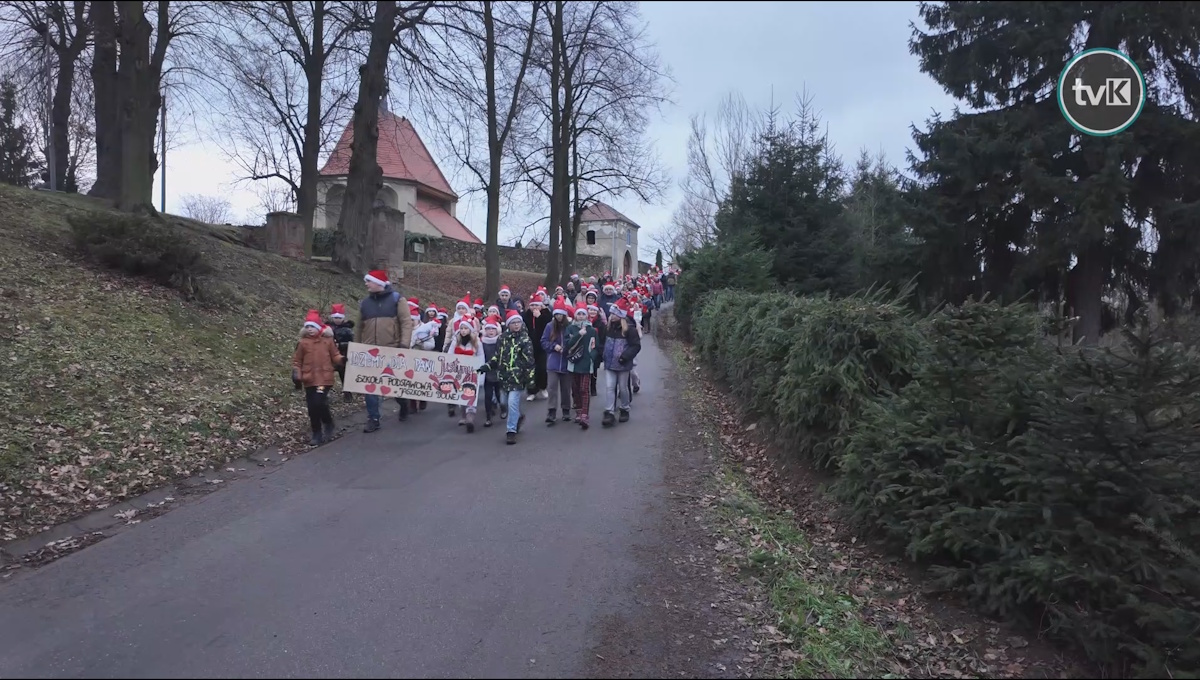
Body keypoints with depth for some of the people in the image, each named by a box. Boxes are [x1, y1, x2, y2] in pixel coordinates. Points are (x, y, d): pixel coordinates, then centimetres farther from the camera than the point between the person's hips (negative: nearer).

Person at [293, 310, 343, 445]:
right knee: (312, 408, 5)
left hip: (325, 379, -3)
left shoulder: (328, 340, 1)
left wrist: (341, 359, -16)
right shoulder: (303, 343, 3)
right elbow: (297, 360, 7)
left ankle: (328, 424, 11)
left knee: (319, 403, -17)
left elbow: (334, 356, 4)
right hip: (309, 380, 3)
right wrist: (296, 373, -5)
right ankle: (317, 434, 19)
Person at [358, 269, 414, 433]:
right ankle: (373, 419, 5)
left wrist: (404, 344, -18)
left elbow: (406, 322, -8)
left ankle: (403, 406, 36)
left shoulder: (396, 299, -2)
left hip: (392, 350, -3)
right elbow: (360, 328, 17)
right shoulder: (365, 303, 10)